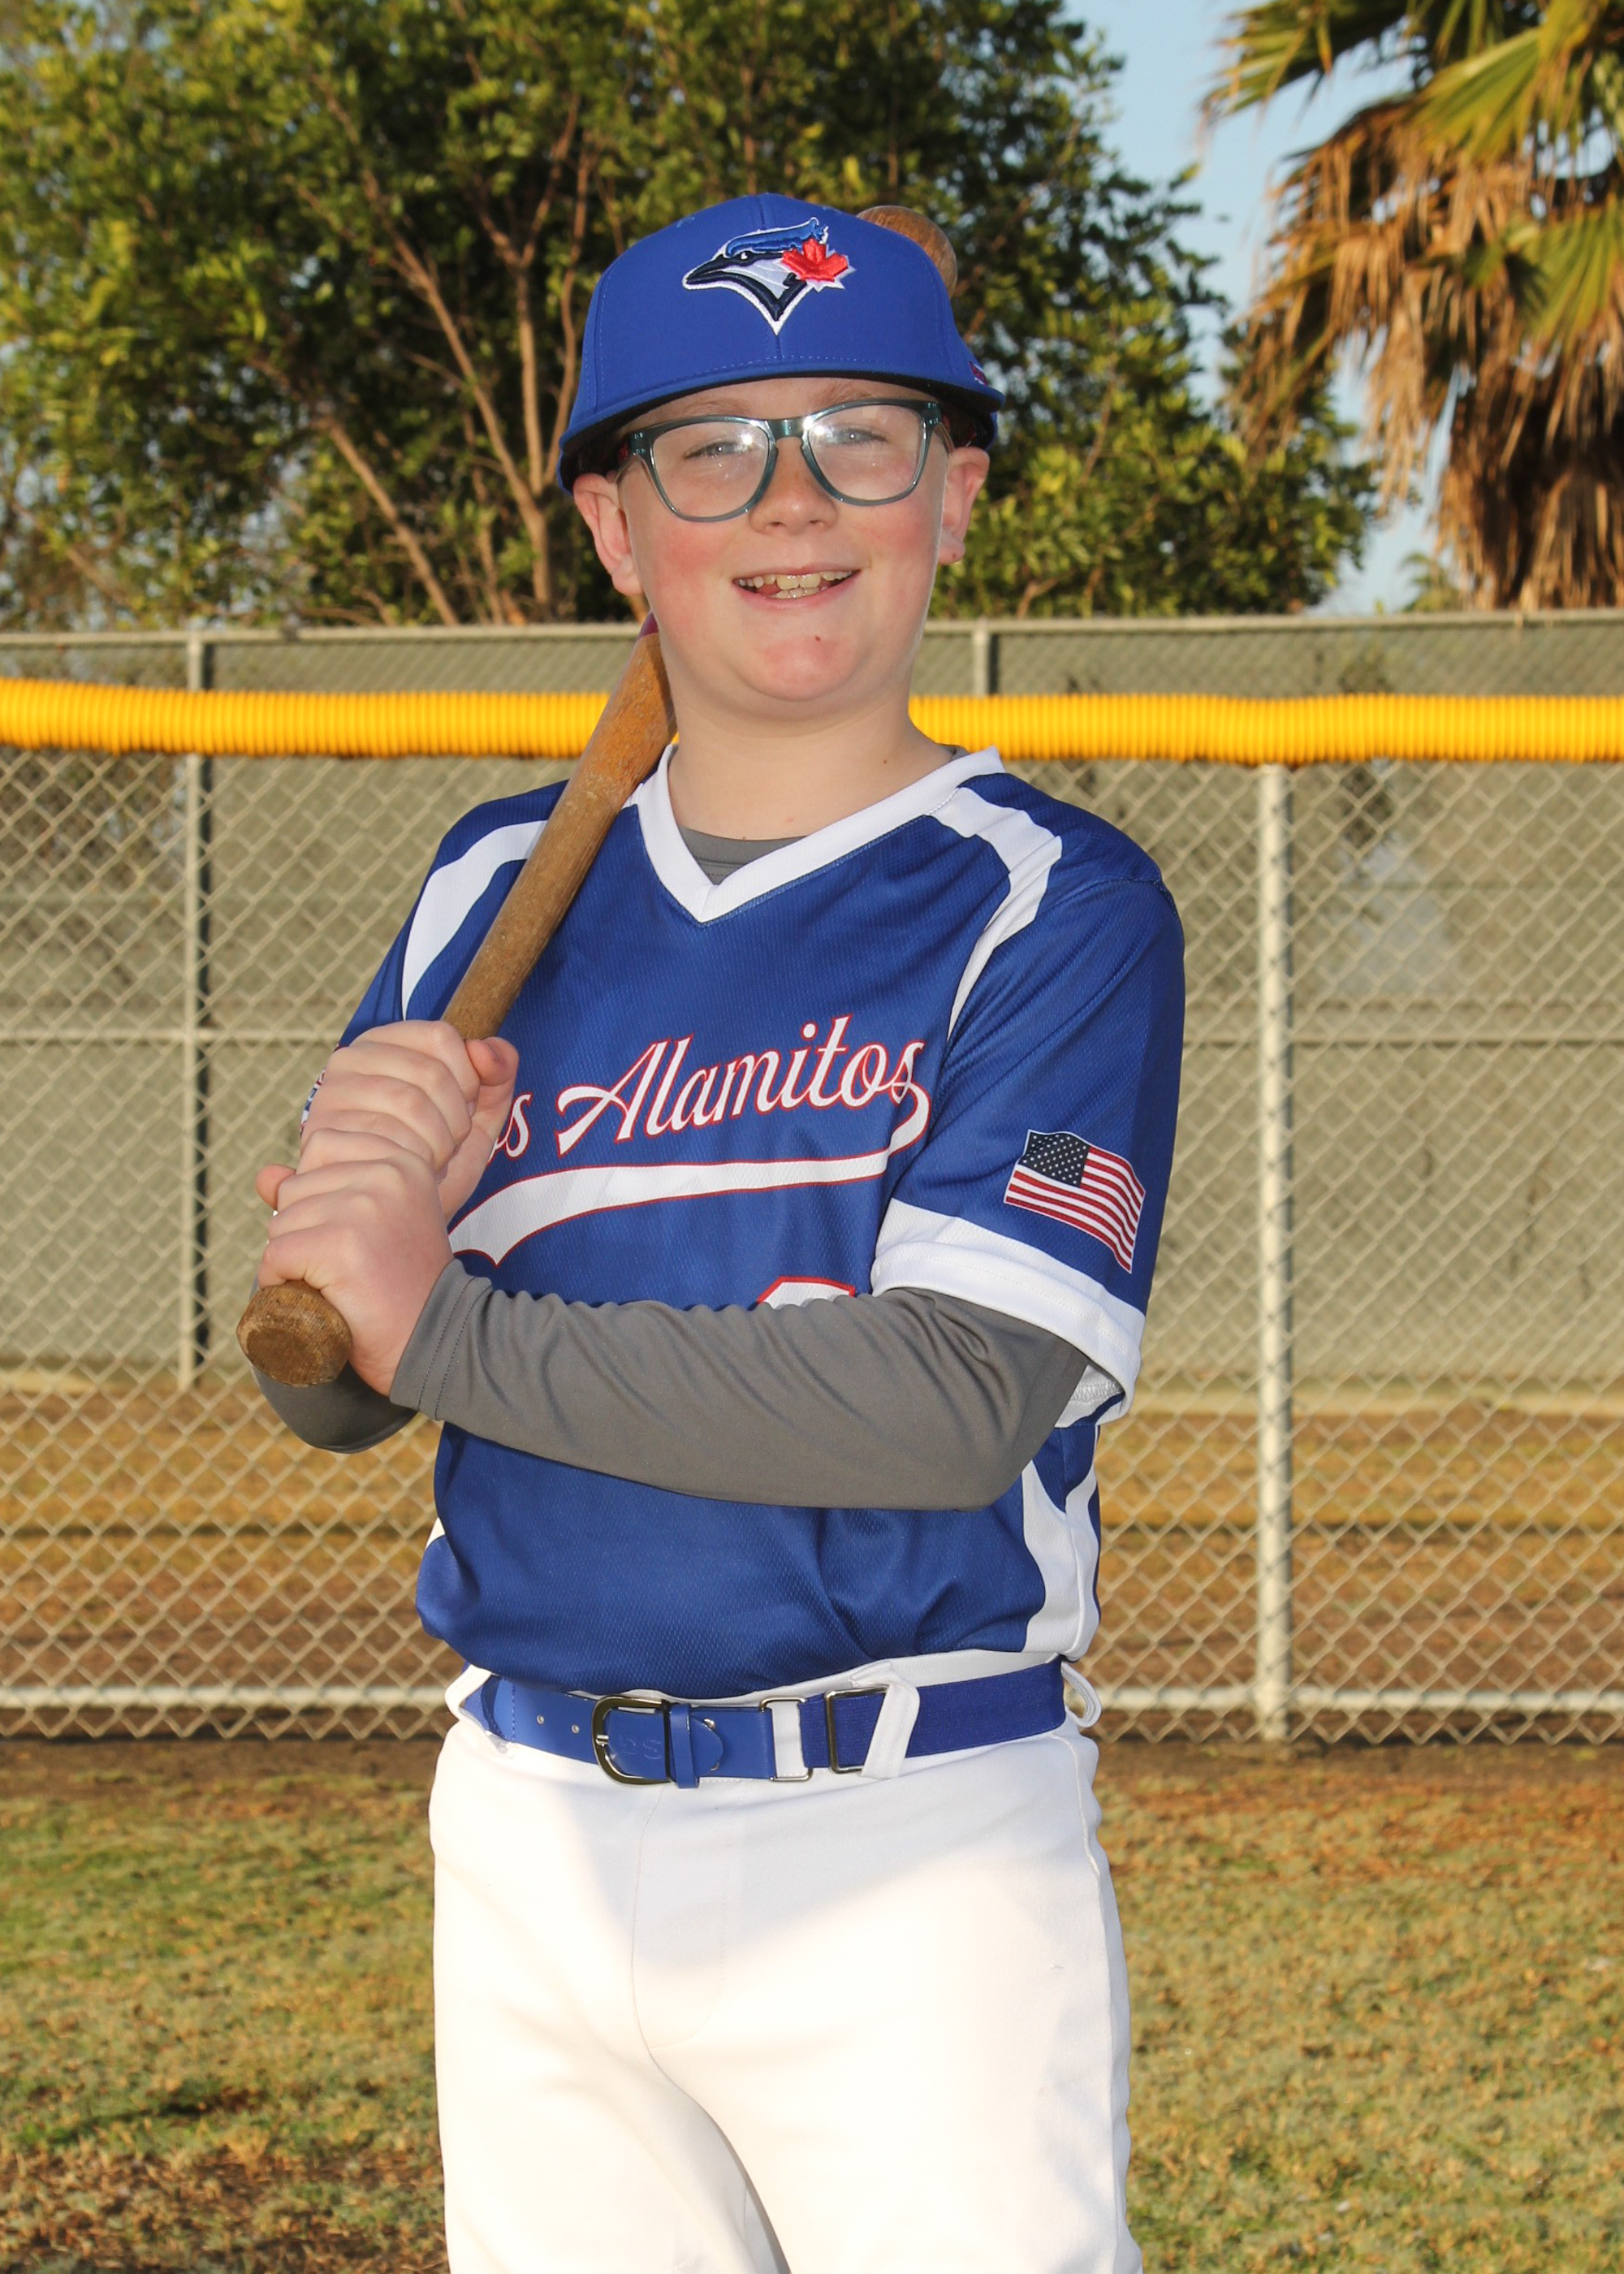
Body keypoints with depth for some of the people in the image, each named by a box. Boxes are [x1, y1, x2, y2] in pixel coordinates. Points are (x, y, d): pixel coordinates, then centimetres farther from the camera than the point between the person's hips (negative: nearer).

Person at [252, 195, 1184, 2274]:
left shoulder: (1052, 909, -7)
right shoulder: (501, 890, 9)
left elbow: (962, 1398, -19)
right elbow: (324, 1394, 9)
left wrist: (445, 1329, -19)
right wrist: (355, 1180, -14)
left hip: (915, 1856, -5)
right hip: (531, 1844, 5)